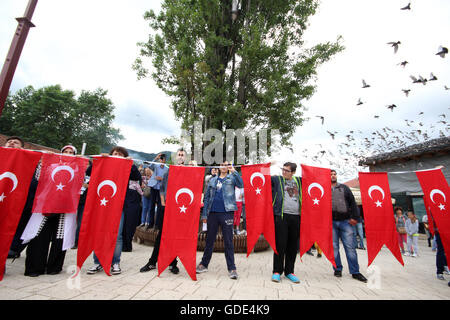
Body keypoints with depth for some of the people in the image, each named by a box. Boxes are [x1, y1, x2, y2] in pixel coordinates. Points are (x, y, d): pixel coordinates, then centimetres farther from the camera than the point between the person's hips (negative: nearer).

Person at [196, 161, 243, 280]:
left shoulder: (231, 178, 6)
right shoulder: (212, 180, 14)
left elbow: (241, 184, -15)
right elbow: (206, 197, 12)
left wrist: (234, 171, -21)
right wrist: (204, 214, 7)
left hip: (227, 213, -3)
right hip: (212, 213, 3)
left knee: (228, 241, 2)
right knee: (209, 240, 13)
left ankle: (231, 268, 13)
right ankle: (204, 264, 28)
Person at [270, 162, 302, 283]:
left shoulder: (299, 181, 15)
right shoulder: (276, 179, 6)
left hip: (296, 217, 3)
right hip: (281, 216, -3)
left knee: (293, 246, 10)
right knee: (280, 245, 0)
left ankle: (289, 271, 26)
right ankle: (277, 271, 15)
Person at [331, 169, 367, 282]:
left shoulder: (344, 187, 14)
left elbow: (352, 202, 9)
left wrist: (354, 217, -2)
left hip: (345, 221, 1)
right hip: (331, 222, -1)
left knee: (350, 246, 1)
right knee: (334, 247, 4)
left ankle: (355, 271, 11)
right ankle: (337, 269, 16)